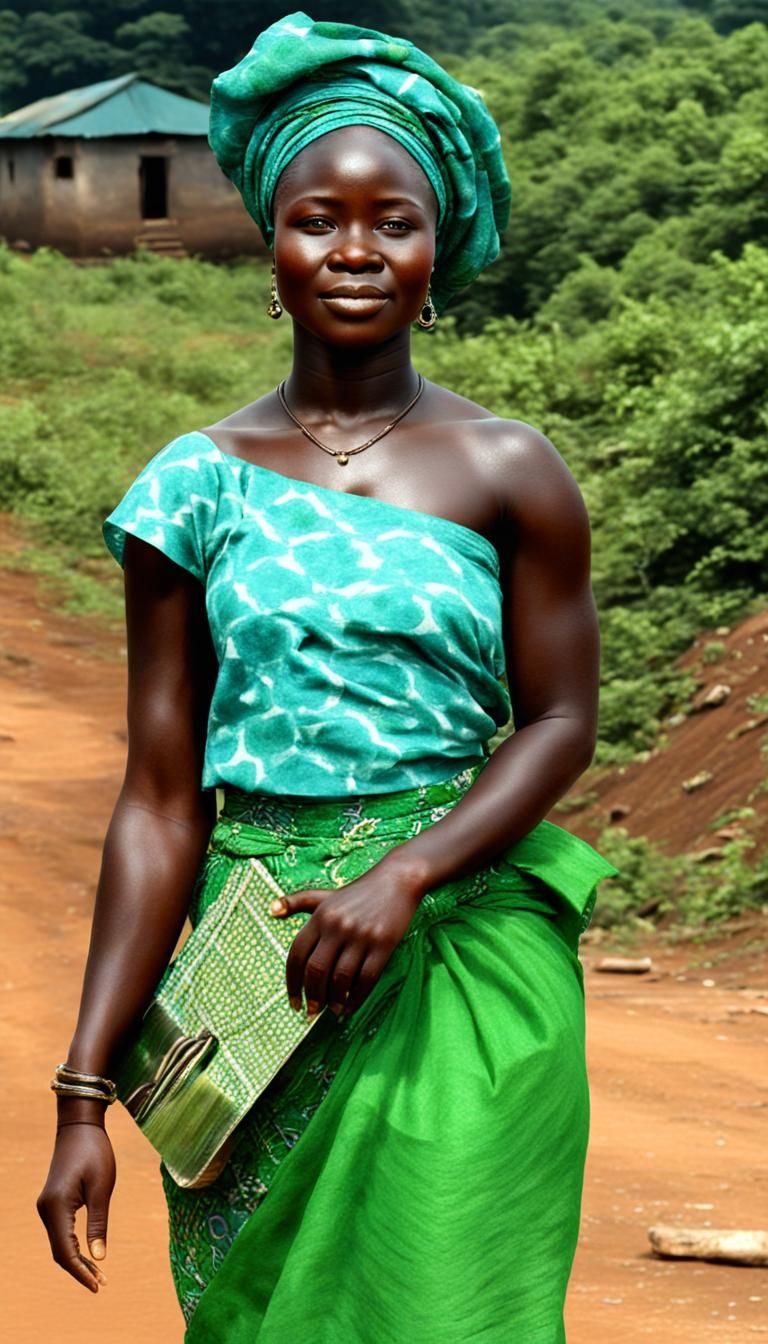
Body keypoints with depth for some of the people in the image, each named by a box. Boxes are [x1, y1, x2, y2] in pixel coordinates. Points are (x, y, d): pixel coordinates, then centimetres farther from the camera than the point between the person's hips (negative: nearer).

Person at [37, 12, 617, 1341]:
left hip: (469, 962, -1)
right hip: (258, 955, 1)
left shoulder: (508, 472, 0)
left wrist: (407, 875, -16)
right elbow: (159, 803, 1)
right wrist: (84, 1091, -3)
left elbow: (560, 720, 2)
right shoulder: (197, 483, 2)